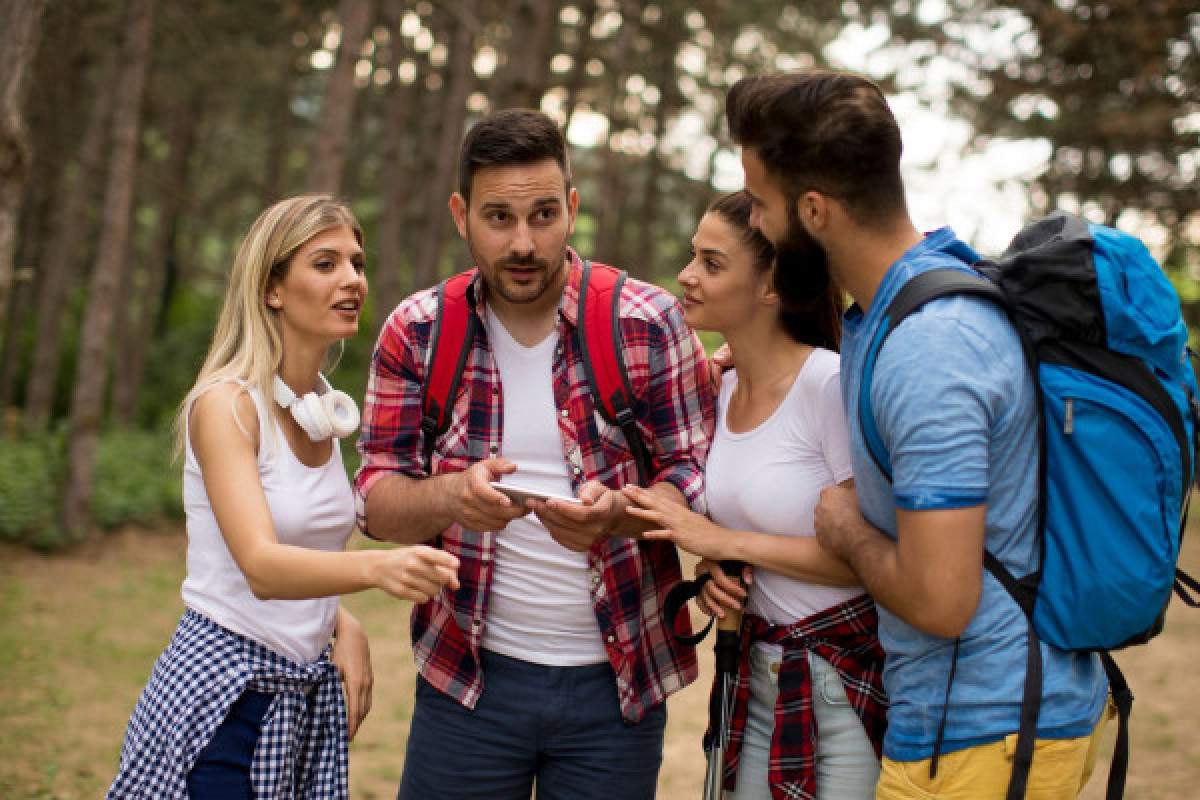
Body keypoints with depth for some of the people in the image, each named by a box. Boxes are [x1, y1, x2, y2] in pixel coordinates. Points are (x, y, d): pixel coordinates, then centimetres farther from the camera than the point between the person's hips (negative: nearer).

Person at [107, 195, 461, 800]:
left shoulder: (326, 408, 6)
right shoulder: (225, 403, -15)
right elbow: (260, 566, -29)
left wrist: (344, 623, -1)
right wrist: (375, 567, -46)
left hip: (309, 697, 7)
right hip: (221, 693, -7)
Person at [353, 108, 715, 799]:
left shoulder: (651, 321, -7)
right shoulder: (416, 332, -2)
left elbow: (697, 481, -6)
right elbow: (376, 500, -2)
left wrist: (616, 512, -27)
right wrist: (451, 496, -24)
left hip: (617, 679, -1)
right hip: (468, 674, 1)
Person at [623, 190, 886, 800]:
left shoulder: (830, 384, -19)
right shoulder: (725, 390, 5)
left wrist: (728, 542, -19)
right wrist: (714, 570, -1)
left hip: (847, 685, -7)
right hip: (757, 676, 7)